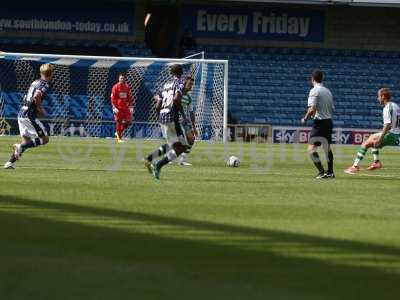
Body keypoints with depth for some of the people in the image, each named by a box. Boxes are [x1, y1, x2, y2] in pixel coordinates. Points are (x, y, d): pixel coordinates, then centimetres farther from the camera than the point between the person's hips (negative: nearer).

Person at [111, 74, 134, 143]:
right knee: (119, 122, -2)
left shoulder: (127, 87, 9)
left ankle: (118, 132, 19)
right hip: (118, 107, -4)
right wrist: (114, 108, -15)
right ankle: (119, 138, 6)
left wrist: (131, 106, 7)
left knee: (128, 121, -2)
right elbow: (113, 98, -7)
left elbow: (130, 97, 14)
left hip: (125, 107, 4)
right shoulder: (115, 87, -5)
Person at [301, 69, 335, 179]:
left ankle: (322, 172, -21)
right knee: (327, 147, 22)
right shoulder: (328, 91, 11)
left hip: (319, 122, -8)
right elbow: (332, 108, 17)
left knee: (311, 148, -11)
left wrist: (305, 118, -5)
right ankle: (330, 172, 29)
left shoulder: (314, 91, -12)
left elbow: (312, 109, -20)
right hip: (329, 121, 8)